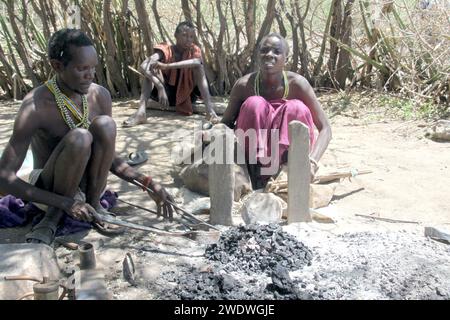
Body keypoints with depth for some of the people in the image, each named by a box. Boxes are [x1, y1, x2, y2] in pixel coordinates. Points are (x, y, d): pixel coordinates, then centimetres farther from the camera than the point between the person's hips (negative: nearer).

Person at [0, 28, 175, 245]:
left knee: (105, 124, -25)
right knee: (80, 138, -35)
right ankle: (54, 215, -13)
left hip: (86, 186, 4)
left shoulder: (100, 96, -7)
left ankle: (93, 205, -12)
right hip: (49, 191, -4)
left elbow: (108, 157, 4)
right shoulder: (37, 106, -23)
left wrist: (148, 184, -9)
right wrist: (66, 203, -32)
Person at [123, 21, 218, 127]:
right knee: (149, 69, -23)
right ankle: (141, 112, -40)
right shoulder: (166, 50, -13)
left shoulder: (194, 50, -10)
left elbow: (197, 61, -38)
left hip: (187, 95, 0)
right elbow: (143, 66, -31)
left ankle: (210, 109, -36)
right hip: (167, 94, 0)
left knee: (198, 67, -22)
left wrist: (167, 66, -46)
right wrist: (160, 87, -46)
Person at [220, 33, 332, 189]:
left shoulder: (296, 83, -17)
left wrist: (312, 161, -37)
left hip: (287, 154, 0)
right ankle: (257, 174, -23)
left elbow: (325, 128, -19)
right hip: (253, 154, 0)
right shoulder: (244, 85, -15)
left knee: (297, 108, -25)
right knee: (254, 104, -25)